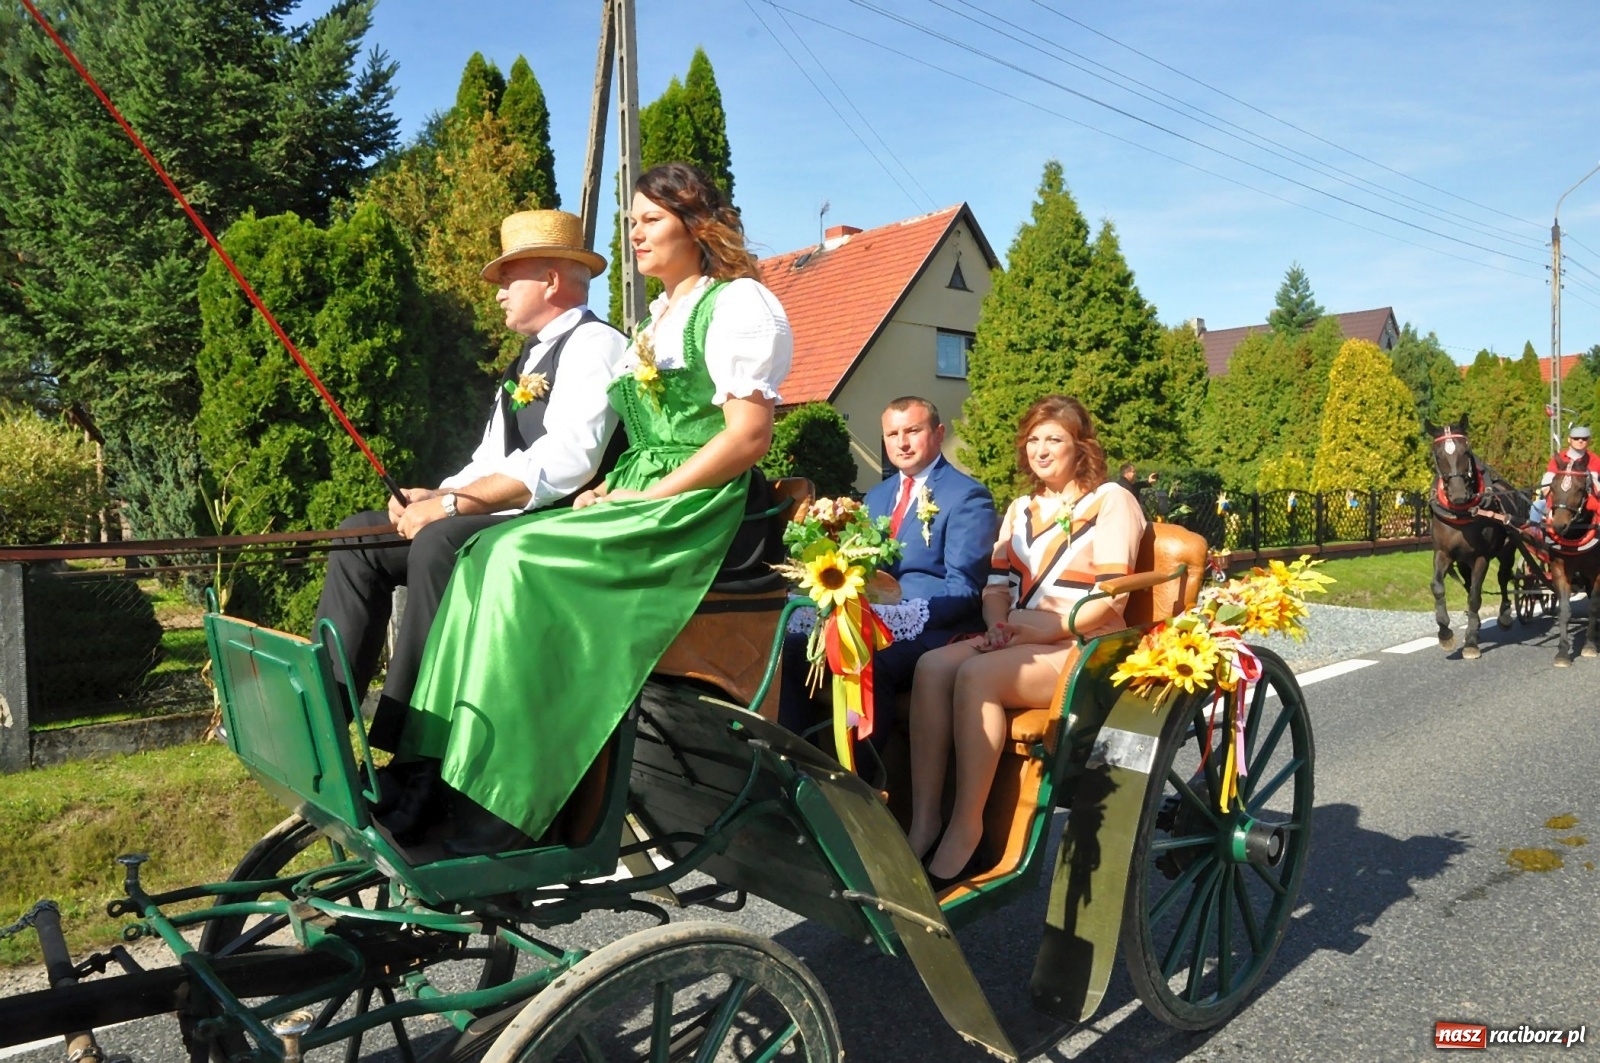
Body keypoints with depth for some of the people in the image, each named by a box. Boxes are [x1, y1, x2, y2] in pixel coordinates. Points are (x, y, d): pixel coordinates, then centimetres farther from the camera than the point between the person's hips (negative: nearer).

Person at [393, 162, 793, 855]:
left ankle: (502, 810, -23)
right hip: (638, 502, 8)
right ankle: (442, 778, -15)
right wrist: (611, 488, 4)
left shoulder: (739, 303, -3)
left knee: (522, 558, -26)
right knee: (487, 551, -12)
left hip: (701, 509, -8)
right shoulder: (656, 319, 23)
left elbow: (748, 438, -14)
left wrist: (643, 498, -15)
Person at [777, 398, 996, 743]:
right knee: (788, 647, -16)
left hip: (930, 629, -6)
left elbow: (963, 589, -11)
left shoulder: (968, 497, -3)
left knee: (865, 663, -34)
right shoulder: (875, 497, 21)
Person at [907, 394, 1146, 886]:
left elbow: (1111, 595, -10)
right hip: (1018, 642, 6)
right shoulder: (1021, 508, 22)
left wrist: (1043, 629, -17)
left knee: (975, 675, -33)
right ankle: (923, 822, -26)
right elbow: (997, 583, 15)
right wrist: (998, 625, -6)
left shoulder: (1111, 501, 0)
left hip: (1081, 648, -6)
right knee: (932, 666, -24)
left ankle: (965, 829, -25)